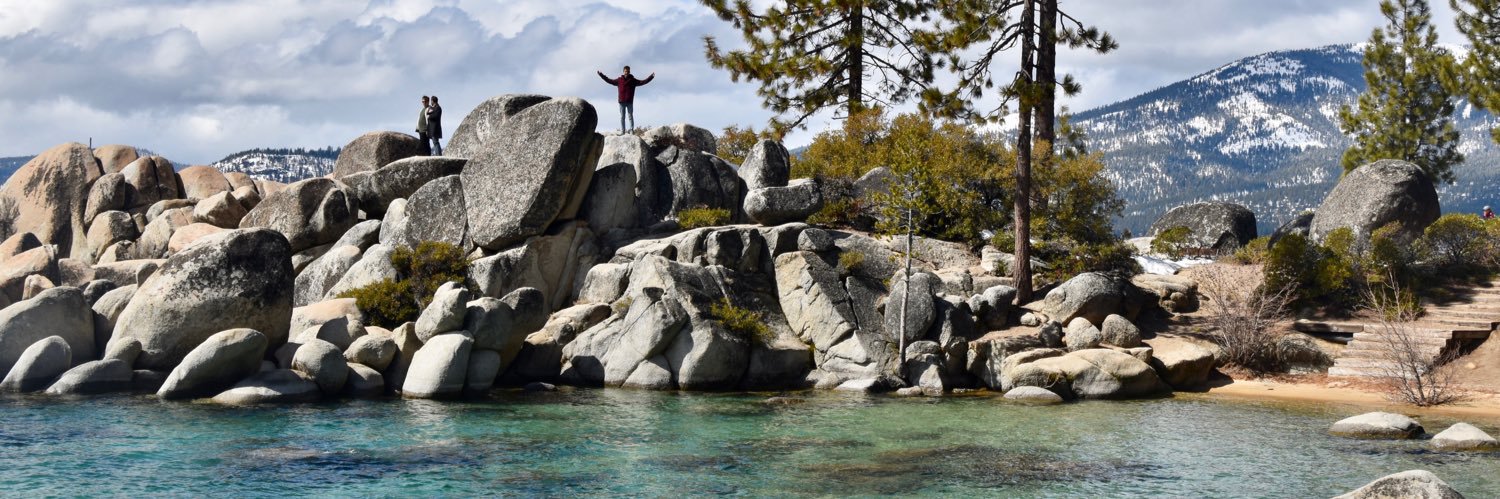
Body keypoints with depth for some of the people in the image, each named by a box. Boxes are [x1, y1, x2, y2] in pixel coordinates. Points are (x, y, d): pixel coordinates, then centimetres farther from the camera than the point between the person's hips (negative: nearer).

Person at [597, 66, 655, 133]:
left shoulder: (633, 80, 4)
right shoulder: (619, 80, 7)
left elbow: (643, 82, 3)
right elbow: (609, 81, 16)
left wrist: (651, 77, -5)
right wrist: (601, 75, 17)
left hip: (630, 102, -1)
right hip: (622, 101, 1)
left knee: (630, 116, -1)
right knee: (622, 117, 3)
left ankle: (631, 130, -2)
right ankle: (622, 130, 4)